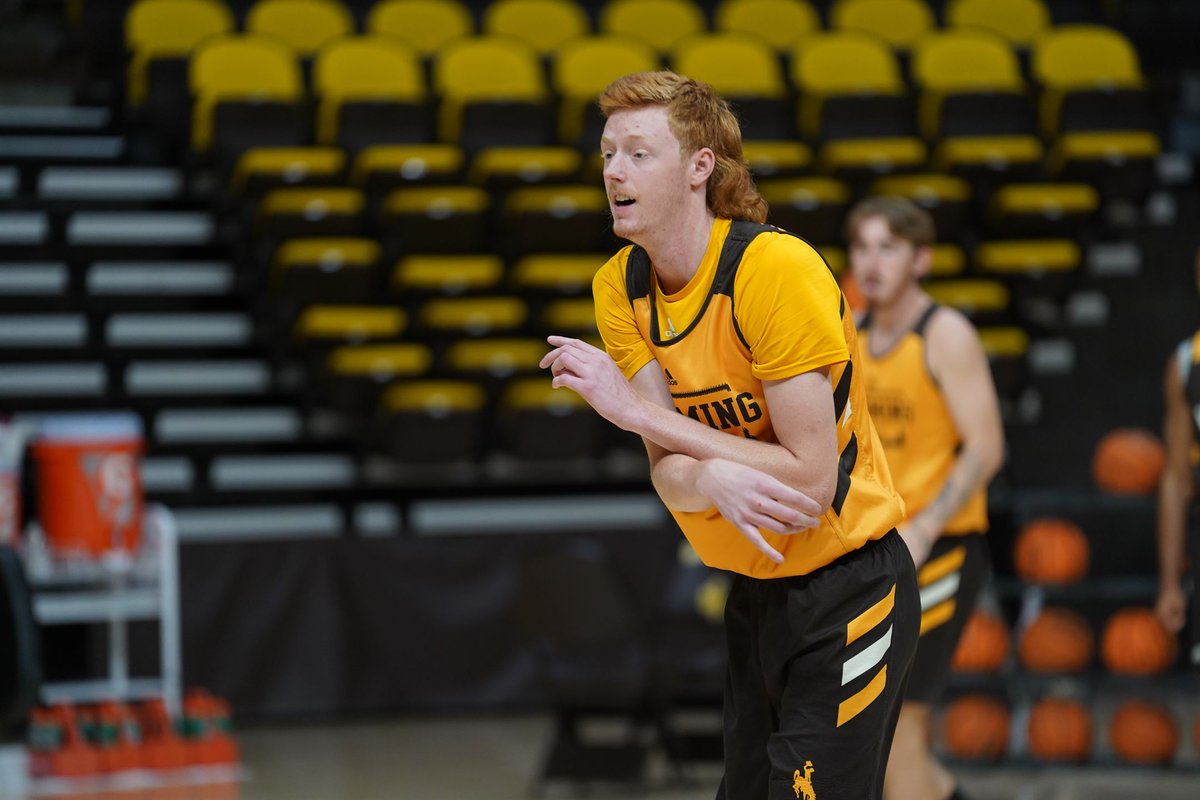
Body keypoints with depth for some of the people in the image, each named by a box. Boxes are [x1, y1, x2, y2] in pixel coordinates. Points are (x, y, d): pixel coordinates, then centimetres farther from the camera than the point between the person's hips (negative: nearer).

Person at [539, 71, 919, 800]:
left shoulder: (776, 269, -23)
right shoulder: (621, 287, -2)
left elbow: (810, 478, -25)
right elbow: (668, 472, -7)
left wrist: (635, 406, -25)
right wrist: (713, 479, -33)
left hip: (845, 591, -7)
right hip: (753, 593, 7)